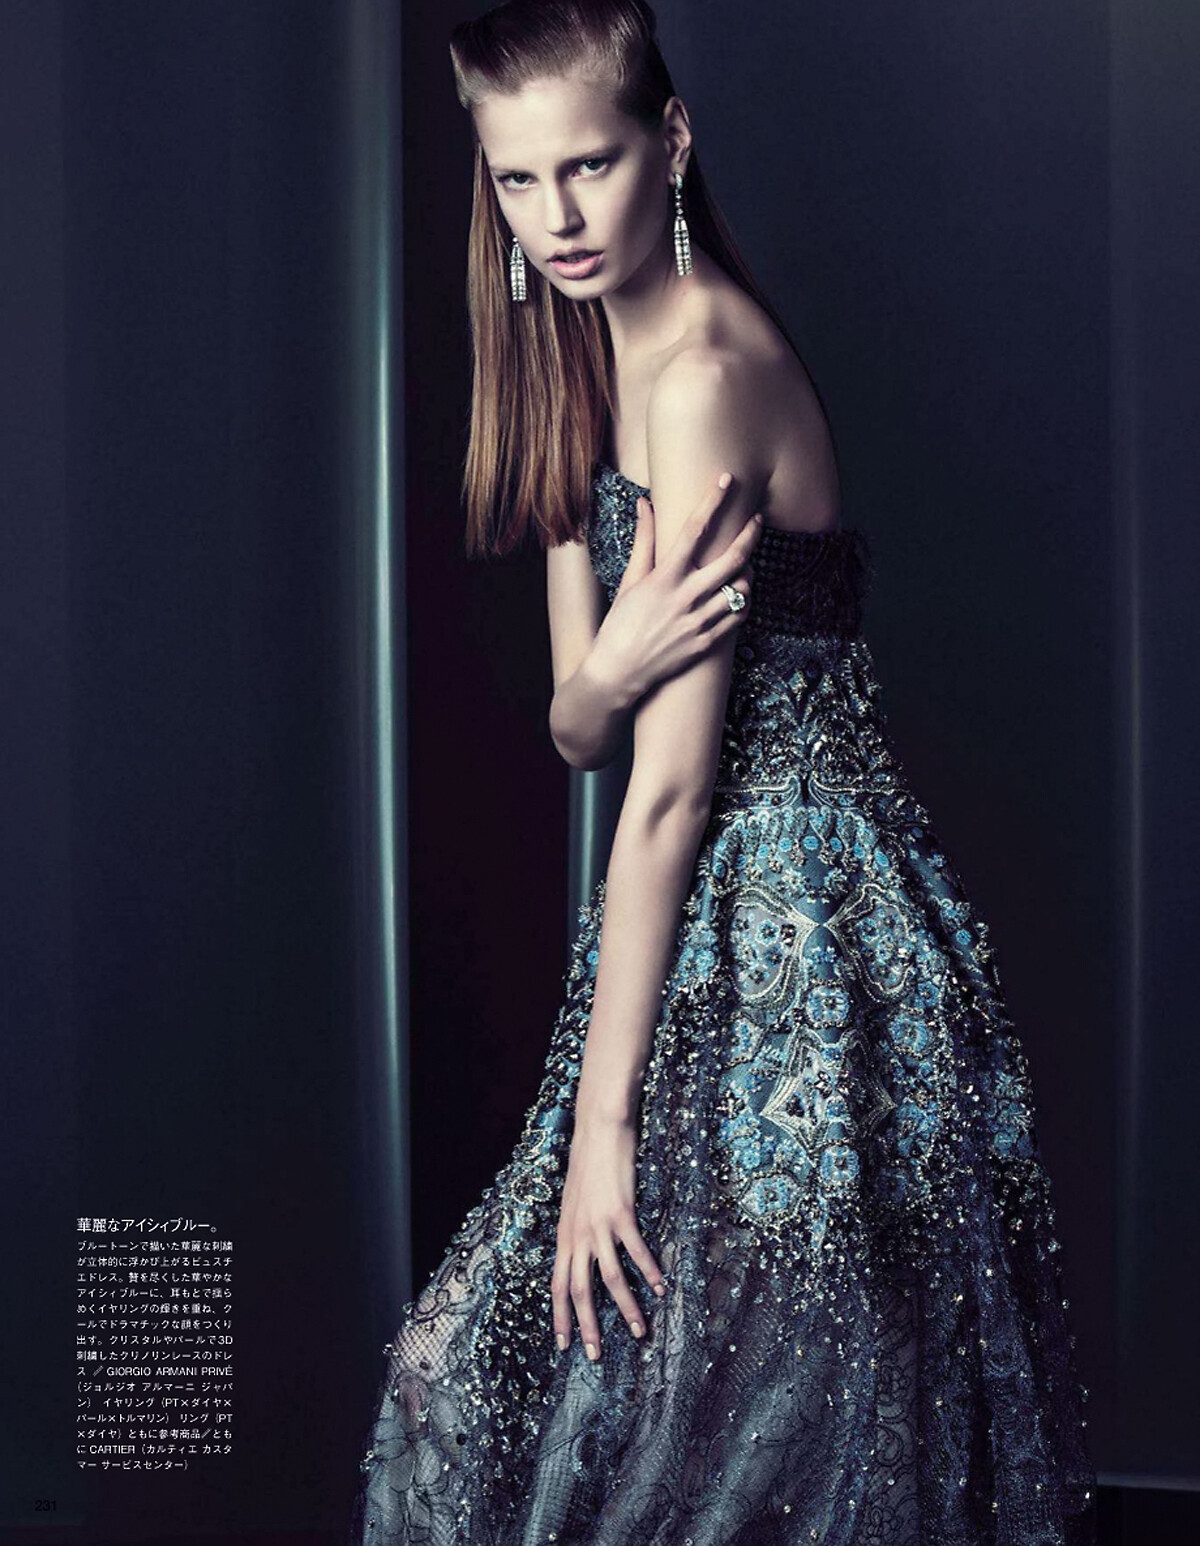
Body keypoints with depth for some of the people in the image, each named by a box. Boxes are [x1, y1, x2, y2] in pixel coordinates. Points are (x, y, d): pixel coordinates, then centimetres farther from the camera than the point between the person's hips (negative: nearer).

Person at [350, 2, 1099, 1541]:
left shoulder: (703, 368, -18)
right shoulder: (589, 361, 11)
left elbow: (670, 788, -20)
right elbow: (576, 728, 7)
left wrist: (602, 1122, -17)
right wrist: (607, 674, -18)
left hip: (790, 929, -9)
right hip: (730, 912, 9)